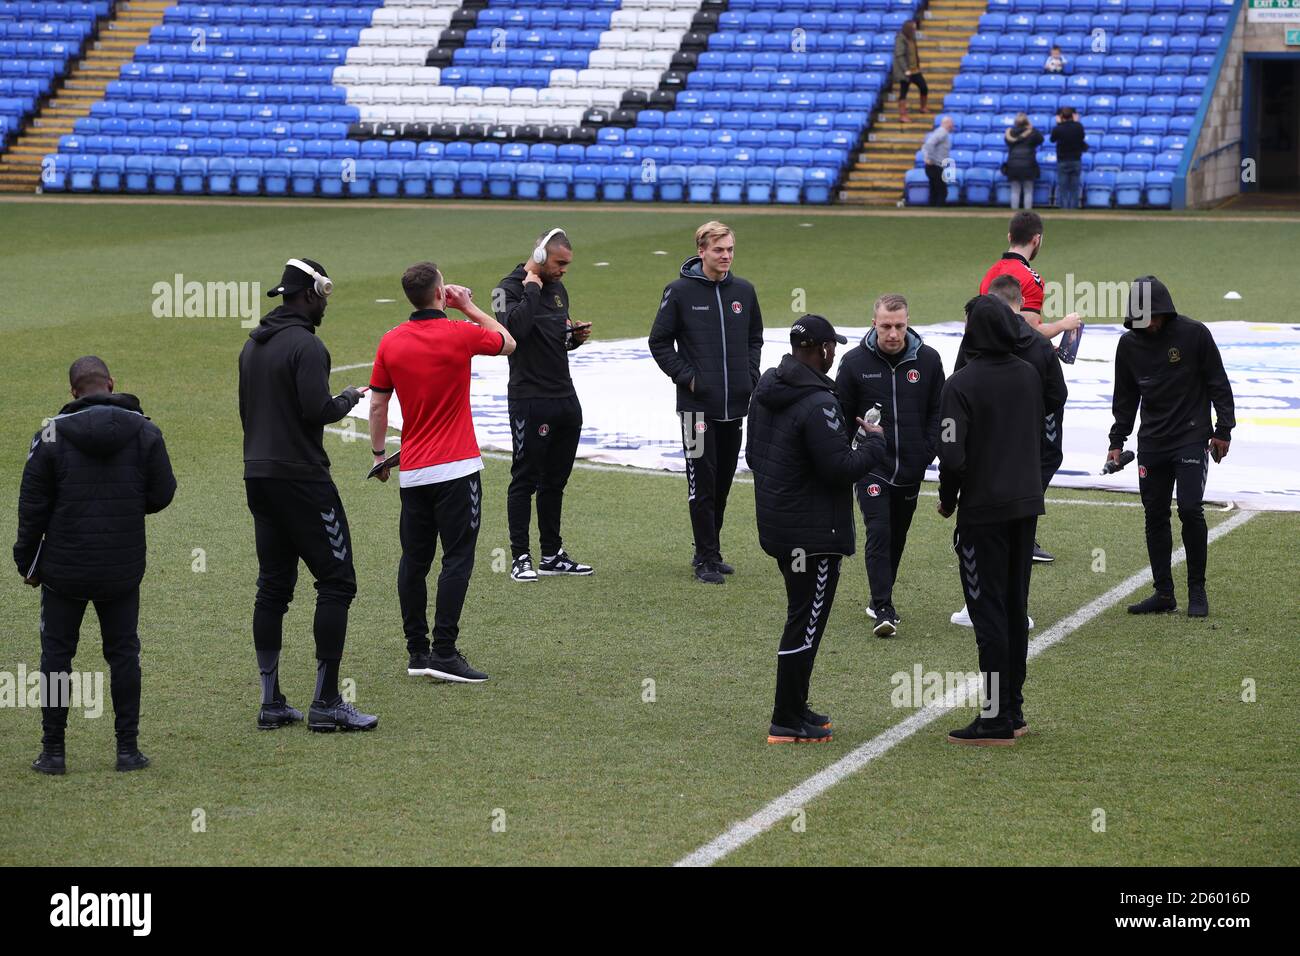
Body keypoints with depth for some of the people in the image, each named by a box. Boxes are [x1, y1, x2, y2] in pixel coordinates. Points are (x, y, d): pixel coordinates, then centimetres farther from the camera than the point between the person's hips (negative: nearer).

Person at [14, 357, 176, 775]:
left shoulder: (52, 434, -7)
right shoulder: (144, 431, -3)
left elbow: (32, 504, -3)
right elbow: (161, 494, 1)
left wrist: (27, 561, 7)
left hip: (64, 568, -1)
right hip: (123, 568, 2)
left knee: (56, 653, 7)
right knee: (123, 653, 11)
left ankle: (53, 751, 8)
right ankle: (128, 748, 9)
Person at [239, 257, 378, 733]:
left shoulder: (252, 345, 14)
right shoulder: (305, 345, -14)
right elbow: (316, 411, -22)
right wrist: (346, 400, -3)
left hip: (258, 476, 9)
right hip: (302, 478, -9)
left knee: (273, 586, 11)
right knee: (336, 581, -3)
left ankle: (271, 703, 11)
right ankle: (327, 703, -6)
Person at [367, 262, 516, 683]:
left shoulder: (390, 343, 1)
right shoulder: (460, 335, -9)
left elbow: (377, 404, 6)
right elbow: (507, 342, 10)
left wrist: (378, 453, 18)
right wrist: (469, 306, 14)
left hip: (412, 471, 5)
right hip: (456, 467, -5)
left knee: (413, 560, 10)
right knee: (457, 559, -4)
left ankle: (417, 651, 13)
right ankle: (444, 652, -11)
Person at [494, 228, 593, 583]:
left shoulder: (558, 289, 15)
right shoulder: (510, 289, -9)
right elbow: (516, 327, -29)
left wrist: (575, 336, 5)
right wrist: (532, 289, -19)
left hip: (566, 399, 8)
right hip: (530, 400, -8)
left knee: (555, 481, 12)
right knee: (525, 480, -2)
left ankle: (553, 554, 19)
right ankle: (520, 558, 2)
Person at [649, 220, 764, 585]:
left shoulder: (744, 291, 7)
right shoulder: (680, 291, -6)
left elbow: (755, 338, 20)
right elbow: (659, 342, -1)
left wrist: (751, 375, 6)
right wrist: (686, 377, -8)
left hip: (736, 405, 5)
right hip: (698, 405, -5)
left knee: (723, 482, 12)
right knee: (702, 483, -4)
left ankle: (710, 551, 23)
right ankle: (706, 558, 0)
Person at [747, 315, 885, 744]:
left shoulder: (765, 388, 9)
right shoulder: (817, 403, -22)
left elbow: (753, 453, 19)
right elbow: (840, 467, -23)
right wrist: (873, 442, -7)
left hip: (775, 524, 10)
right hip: (813, 532, -10)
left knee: (803, 617, 20)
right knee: (805, 623, -3)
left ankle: (795, 707, 26)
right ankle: (787, 723, 0)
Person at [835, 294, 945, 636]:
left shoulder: (928, 360, -1)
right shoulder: (855, 361, -6)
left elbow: (937, 412, 8)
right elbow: (842, 415, 2)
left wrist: (928, 451, -3)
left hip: (911, 468, 3)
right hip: (872, 468, -3)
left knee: (898, 535, 14)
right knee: (878, 533, -13)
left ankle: (880, 596, 31)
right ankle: (883, 609, -15)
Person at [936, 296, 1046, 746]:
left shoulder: (961, 384, -16)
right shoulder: (1030, 376, 5)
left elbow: (952, 456, -20)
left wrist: (947, 501, -4)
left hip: (982, 511, -6)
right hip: (1027, 504, 6)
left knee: (988, 611, -2)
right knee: (1015, 608, 14)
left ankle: (996, 719, -2)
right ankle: (1014, 709, 20)